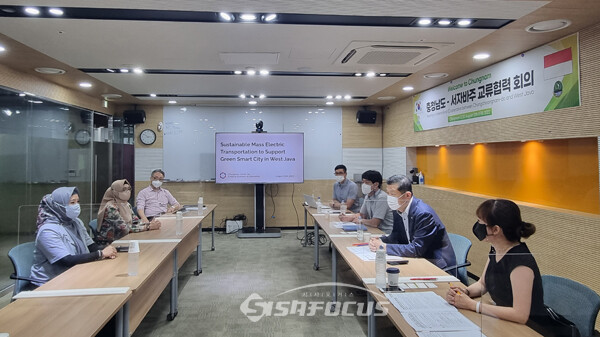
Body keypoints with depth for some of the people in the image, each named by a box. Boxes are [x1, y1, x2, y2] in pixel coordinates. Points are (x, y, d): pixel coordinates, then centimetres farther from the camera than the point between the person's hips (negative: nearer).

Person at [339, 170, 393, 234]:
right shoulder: (368, 196, 7)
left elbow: (375, 223, -25)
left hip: (385, 233, -7)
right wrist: (348, 217, 0)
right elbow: (362, 214, 18)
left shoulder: (382, 198, -21)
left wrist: (360, 221, -8)